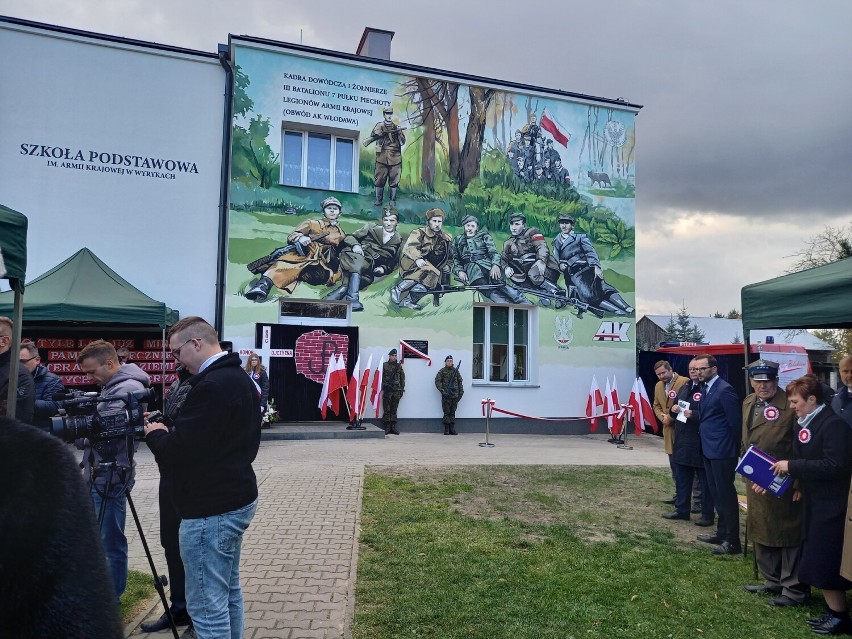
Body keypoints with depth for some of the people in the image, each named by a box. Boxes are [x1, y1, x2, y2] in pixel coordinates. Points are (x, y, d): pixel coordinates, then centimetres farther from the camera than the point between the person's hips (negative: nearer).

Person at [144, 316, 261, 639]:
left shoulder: (213, 386, -22)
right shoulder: (239, 378, 10)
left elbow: (175, 453, -22)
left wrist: (155, 433, -3)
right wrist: (170, 430, 8)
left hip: (211, 509, -10)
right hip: (235, 499, 10)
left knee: (207, 606, 0)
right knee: (228, 591, 20)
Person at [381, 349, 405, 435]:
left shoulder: (399, 366, 11)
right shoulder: (384, 365, 2)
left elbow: (402, 378, 11)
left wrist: (402, 389, 6)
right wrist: (381, 388, -8)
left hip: (397, 391, 2)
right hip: (387, 390, -2)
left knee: (394, 410, 7)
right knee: (387, 410, -1)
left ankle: (393, 427, 11)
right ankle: (387, 427, 3)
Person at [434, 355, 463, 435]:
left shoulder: (456, 371, 12)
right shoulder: (442, 371, 2)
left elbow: (460, 382, 17)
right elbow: (437, 381, -4)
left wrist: (461, 392, 9)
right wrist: (442, 391, -13)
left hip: (455, 396, 3)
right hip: (446, 396, -3)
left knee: (452, 413, 7)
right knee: (446, 413, 0)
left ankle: (452, 429, 10)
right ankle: (446, 430, 4)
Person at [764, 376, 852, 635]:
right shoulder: (804, 424, 8)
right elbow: (800, 462, 13)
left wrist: (792, 466, -22)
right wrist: (775, 476, 1)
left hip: (831, 505, -9)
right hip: (814, 502, 9)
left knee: (823, 565, -1)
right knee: (817, 563, 16)